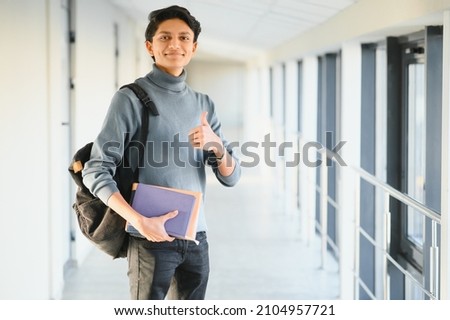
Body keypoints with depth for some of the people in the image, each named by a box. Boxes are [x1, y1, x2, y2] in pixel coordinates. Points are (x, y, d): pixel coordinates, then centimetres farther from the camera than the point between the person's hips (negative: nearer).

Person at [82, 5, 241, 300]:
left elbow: (231, 177, 8)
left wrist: (215, 144, -13)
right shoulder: (132, 98, -6)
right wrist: (139, 221, -21)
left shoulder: (204, 104, 11)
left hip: (196, 237, 5)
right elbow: (96, 171, -10)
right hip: (152, 239, -5)